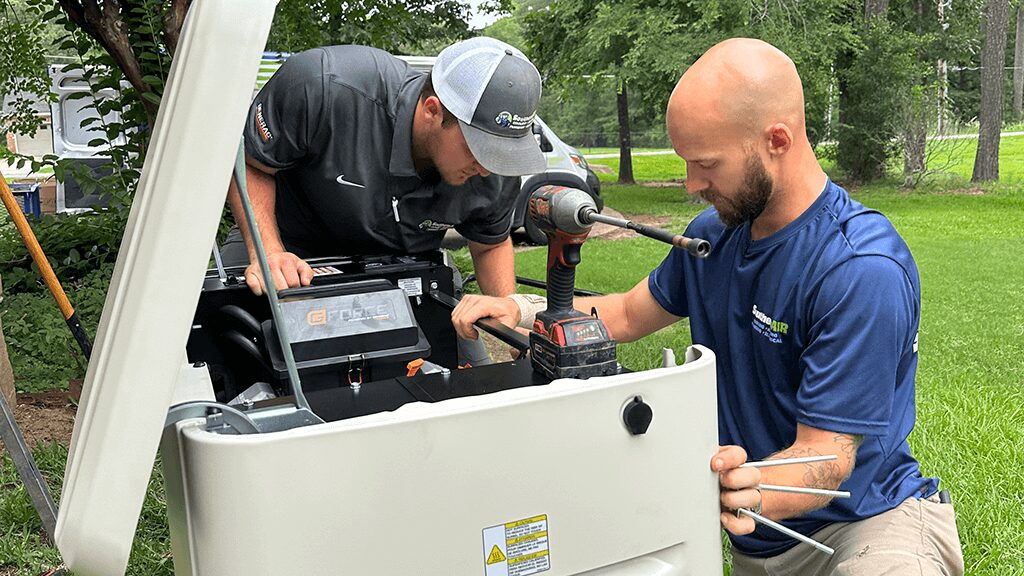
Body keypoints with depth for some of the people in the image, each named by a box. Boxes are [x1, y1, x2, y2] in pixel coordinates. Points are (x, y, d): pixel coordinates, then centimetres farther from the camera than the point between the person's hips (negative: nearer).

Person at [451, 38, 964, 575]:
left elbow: (825, 458, -26)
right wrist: (520, 309, -3)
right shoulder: (714, 232, -1)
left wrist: (749, 492, -47)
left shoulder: (863, 272, -26)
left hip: (866, 516, -6)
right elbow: (630, 313, 12)